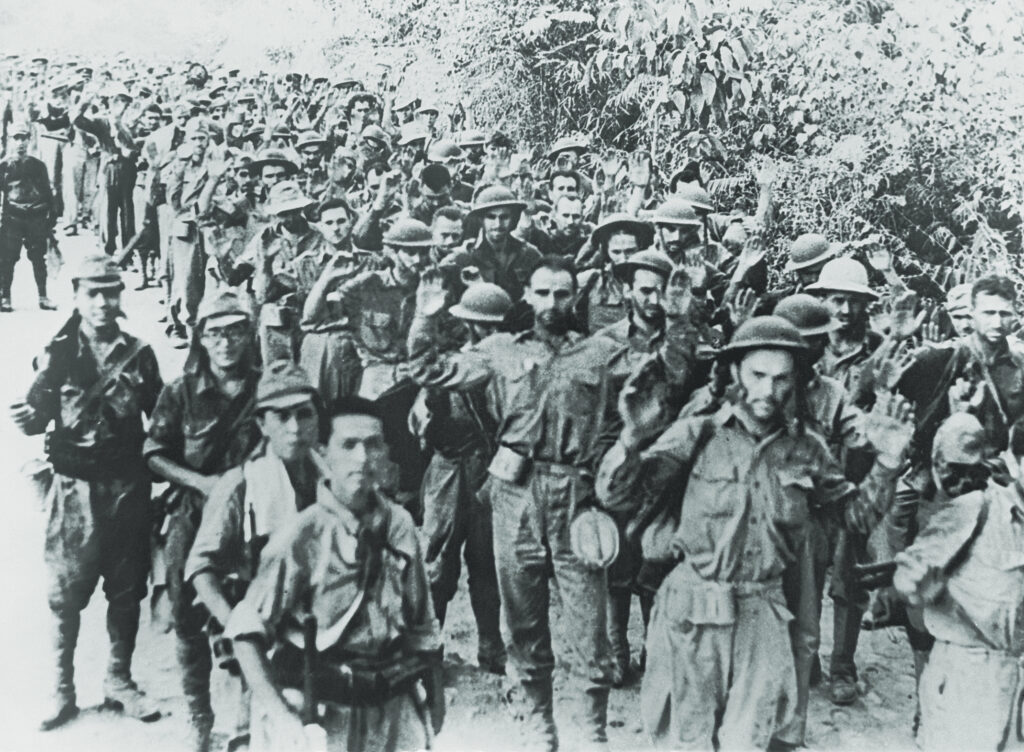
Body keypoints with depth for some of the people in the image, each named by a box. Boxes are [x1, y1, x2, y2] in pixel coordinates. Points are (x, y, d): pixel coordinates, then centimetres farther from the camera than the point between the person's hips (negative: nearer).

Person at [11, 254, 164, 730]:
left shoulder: (139, 354, 4)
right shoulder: (59, 353, -2)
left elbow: (159, 416, 6)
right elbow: (38, 413, -7)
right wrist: (28, 419, -28)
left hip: (129, 485, 2)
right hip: (76, 485, -2)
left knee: (126, 588, 9)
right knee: (67, 590, 2)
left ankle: (119, 680, 25)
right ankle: (62, 689, 15)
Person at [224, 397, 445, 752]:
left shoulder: (399, 525, 0)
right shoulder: (302, 536, -13)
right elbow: (247, 632, -11)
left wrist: (434, 696, 13)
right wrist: (279, 713, -19)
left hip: (396, 712, 4)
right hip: (323, 714, -4)